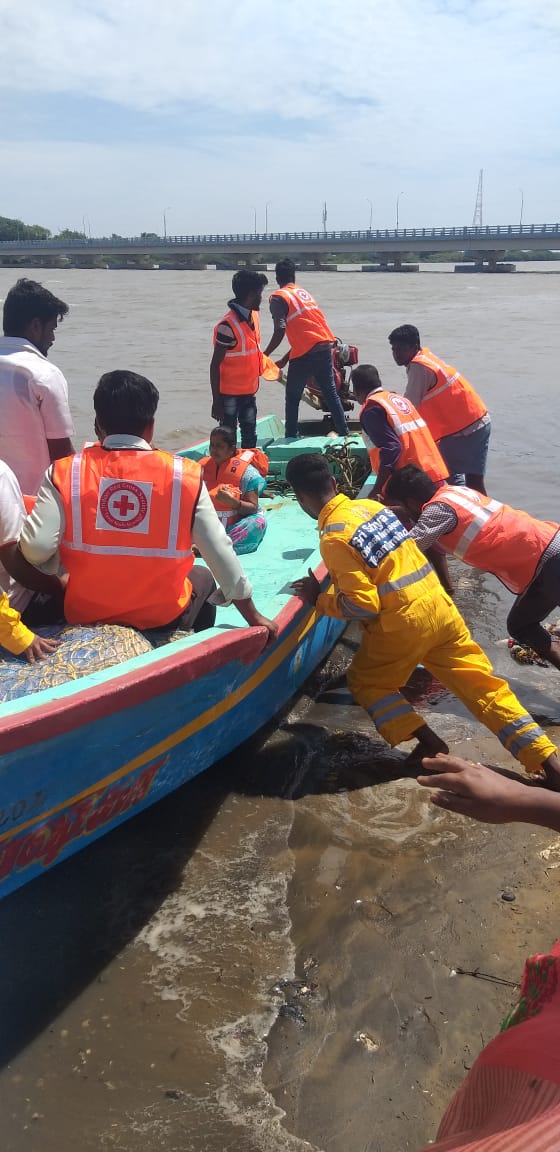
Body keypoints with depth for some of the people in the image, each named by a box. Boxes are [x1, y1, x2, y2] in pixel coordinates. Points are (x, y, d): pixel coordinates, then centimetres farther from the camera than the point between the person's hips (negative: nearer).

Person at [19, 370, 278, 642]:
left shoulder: (65, 473, -9)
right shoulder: (184, 475, -10)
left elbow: (36, 548, -19)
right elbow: (219, 551, -6)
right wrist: (253, 617, 5)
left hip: (85, 615, 1)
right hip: (163, 617, 0)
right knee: (202, 577, 33)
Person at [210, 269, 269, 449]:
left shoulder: (253, 316, 2)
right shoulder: (228, 326, -23)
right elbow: (215, 365, -19)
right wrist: (216, 401, -18)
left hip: (249, 391, 8)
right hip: (230, 394, -8)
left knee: (250, 437, 19)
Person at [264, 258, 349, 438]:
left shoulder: (278, 297, -2)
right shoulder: (303, 292, 21)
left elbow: (280, 332, -14)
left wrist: (264, 355, -5)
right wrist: (285, 359, 30)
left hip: (305, 352, -6)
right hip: (325, 347, 6)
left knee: (292, 397, 8)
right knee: (330, 393, 14)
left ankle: (290, 437, 10)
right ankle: (343, 432, 15)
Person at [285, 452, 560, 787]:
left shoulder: (334, 537, -14)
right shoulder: (370, 504, 8)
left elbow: (362, 605, -17)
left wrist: (318, 599, -2)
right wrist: (330, 586, 21)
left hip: (402, 621, -7)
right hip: (437, 603, 7)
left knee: (365, 681, 18)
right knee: (482, 684, 9)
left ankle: (428, 741, 2)